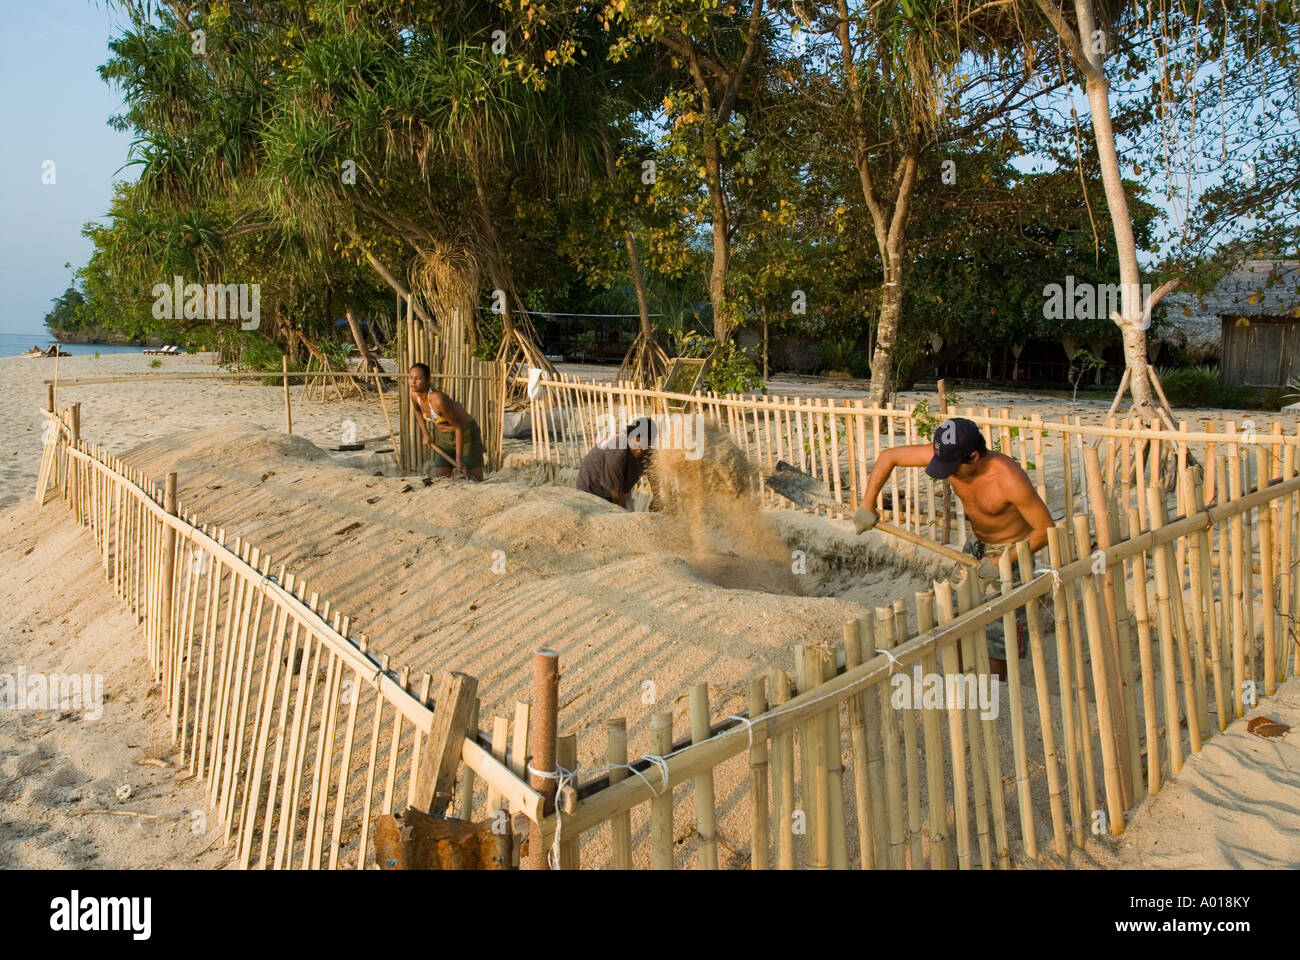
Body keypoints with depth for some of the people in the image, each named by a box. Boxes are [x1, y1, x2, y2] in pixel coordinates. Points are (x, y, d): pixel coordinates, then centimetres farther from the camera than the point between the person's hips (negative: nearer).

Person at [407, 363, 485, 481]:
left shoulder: (438, 399, -33)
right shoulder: (414, 395, -11)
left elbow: (459, 427, -26)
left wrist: (459, 459, -25)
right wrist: (425, 434, 8)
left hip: (466, 434, -7)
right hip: (443, 436, 7)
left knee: (475, 481, -8)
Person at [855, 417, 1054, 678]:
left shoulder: (1009, 479, -36)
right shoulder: (948, 453, -22)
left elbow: (1045, 529, -26)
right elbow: (888, 456, -12)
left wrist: (1000, 563, -25)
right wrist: (867, 505, -15)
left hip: (1011, 551, -6)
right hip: (976, 542, 6)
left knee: (997, 629, -5)